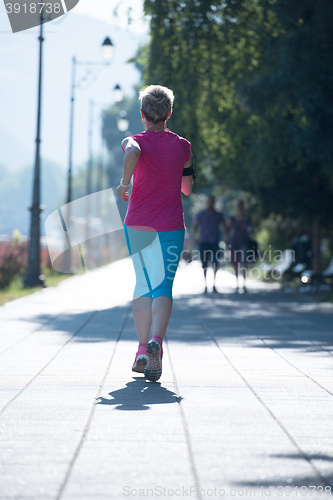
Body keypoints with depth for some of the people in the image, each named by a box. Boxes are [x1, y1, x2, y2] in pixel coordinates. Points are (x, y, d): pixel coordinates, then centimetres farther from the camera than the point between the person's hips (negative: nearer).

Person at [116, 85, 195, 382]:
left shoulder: (135, 141, -3)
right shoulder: (182, 146, 4)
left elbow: (133, 153, -29)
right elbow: (188, 188, 13)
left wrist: (124, 183, -18)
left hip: (137, 224, 0)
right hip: (171, 225, 0)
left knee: (143, 285, 14)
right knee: (163, 288, -4)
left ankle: (142, 351, 10)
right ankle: (157, 342, -29)